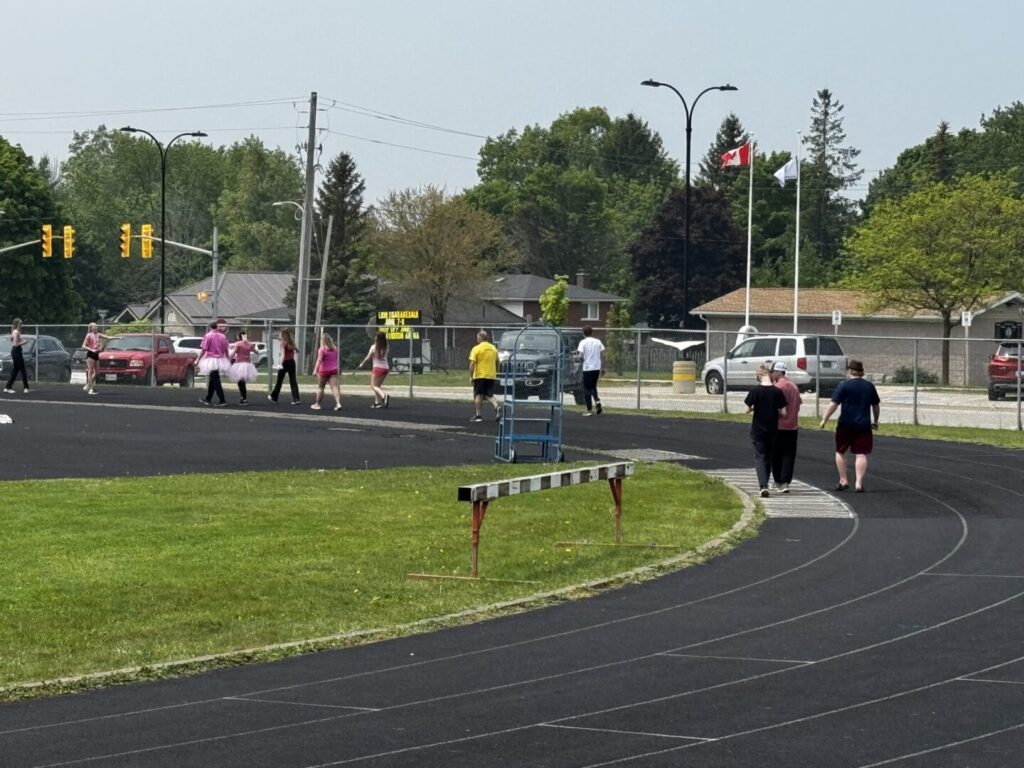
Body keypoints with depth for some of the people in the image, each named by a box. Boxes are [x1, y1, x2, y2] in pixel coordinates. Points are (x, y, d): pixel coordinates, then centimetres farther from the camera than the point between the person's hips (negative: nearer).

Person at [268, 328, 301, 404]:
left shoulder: (283, 343, -9)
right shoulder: (292, 343, 9)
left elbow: (283, 354, -19)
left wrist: (281, 364, -24)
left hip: (285, 362, -5)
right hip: (292, 362, 5)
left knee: (279, 381, 9)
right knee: (293, 381, 1)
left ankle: (274, 397, 23)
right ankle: (296, 399, -10)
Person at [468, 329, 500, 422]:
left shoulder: (476, 349, -8)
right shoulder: (494, 348, 8)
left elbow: (472, 364, -13)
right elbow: (497, 363, 14)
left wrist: (471, 377, -8)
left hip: (479, 376, -4)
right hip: (491, 375, 4)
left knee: (478, 395, 7)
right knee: (489, 395, 10)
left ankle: (478, 415, 7)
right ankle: (496, 407, -16)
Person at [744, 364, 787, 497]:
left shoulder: (755, 391, -11)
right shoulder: (778, 392, -5)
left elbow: (747, 409, -8)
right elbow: (783, 412, -4)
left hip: (758, 430, -3)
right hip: (773, 430, 3)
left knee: (759, 456, -1)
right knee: (769, 456, 17)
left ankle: (763, 486, -20)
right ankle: (765, 484, 27)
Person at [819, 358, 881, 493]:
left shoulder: (844, 385, -6)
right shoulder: (869, 386, 8)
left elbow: (833, 404, -11)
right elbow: (876, 406, 18)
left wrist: (824, 419, -4)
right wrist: (875, 421, 32)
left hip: (846, 425, -3)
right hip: (863, 425, 3)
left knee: (840, 451, 14)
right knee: (861, 454, 1)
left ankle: (843, 481, 13)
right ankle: (858, 483, -7)